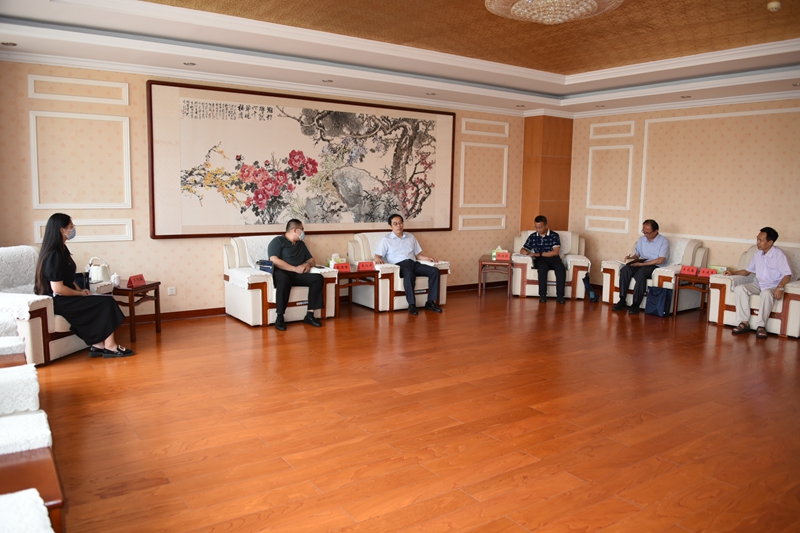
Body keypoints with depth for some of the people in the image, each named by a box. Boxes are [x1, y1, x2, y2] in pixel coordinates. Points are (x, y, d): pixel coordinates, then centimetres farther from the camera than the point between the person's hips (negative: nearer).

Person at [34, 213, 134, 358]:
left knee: (102, 302, -2)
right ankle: (109, 346, -7)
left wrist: (79, 290, 4)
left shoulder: (61, 249, 11)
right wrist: (80, 293, -10)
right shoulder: (54, 255, -20)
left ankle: (97, 345, -4)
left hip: (63, 297, 9)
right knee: (107, 302, -13)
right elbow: (57, 288, -23)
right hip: (58, 302, -9)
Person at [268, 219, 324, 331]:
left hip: (297, 275, 6)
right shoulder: (278, 241, 3)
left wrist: (308, 264, 4)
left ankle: (310, 315, -20)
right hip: (281, 273, -6)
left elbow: (311, 259, 31)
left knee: (318, 278, -19)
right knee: (284, 280, -42)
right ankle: (280, 317, -33)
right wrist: (295, 269, -16)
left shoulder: (301, 244, 26)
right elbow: (274, 261, -11)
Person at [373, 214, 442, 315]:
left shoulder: (410, 237, 25)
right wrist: (378, 259, -22)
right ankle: (412, 304, -34)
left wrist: (427, 258, 5)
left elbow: (417, 255, 25)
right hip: (399, 265, -5)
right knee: (409, 274, -40)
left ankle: (430, 302, -19)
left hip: (414, 263, 5)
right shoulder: (386, 240, 12)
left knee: (435, 271, -19)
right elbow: (377, 256, 3)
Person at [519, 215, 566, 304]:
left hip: (553, 259, 0)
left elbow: (555, 252, -8)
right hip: (540, 260, 0)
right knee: (542, 267, -37)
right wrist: (528, 253, -16)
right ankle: (542, 295, -34)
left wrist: (539, 254, -15)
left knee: (561, 269, -35)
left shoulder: (554, 236, 2)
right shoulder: (532, 236, 10)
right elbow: (522, 250, 10)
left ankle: (560, 295, -31)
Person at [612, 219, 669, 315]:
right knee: (624, 270, -27)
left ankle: (636, 304, -36)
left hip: (655, 267, -5)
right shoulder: (641, 239, 14)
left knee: (641, 272, -39)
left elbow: (660, 260, -14)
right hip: (640, 265, 5)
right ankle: (622, 301, -27)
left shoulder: (663, 241, -4)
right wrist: (630, 258, -4)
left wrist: (642, 264, -20)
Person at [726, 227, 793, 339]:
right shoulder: (757, 255, 10)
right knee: (739, 288, -22)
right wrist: (733, 272, 7)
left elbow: (787, 274, -16)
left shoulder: (779, 254, -9)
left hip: (773, 286, -6)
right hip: (758, 285, 6)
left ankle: (761, 325, -31)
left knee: (766, 293, -40)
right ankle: (744, 322, -24)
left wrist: (780, 287, -33)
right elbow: (748, 271, 23)